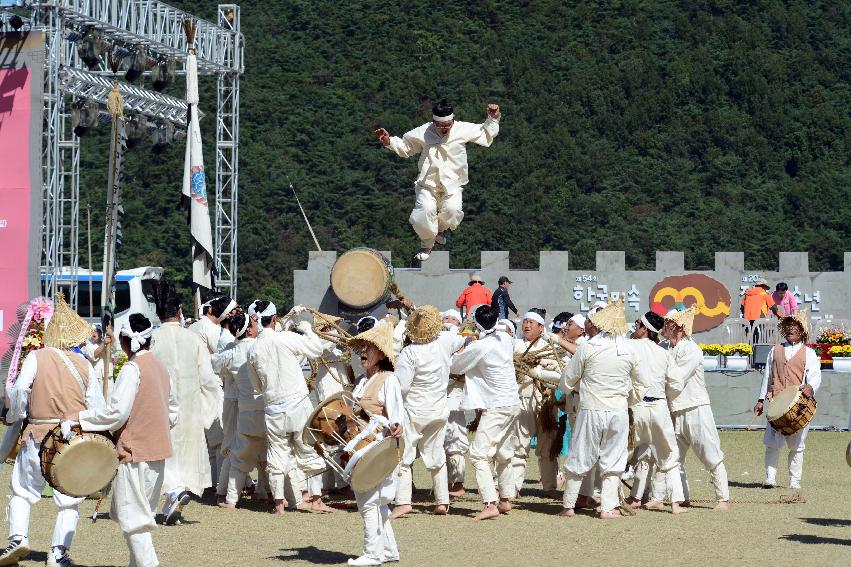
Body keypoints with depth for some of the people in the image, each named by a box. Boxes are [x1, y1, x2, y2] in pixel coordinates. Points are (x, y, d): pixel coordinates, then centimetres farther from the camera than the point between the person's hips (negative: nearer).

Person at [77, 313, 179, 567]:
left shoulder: (132, 368, -15)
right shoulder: (160, 367, 10)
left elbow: (117, 412, -20)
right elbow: (172, 410, 16)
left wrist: (79, 421, -15)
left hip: (135, 452, -8)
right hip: (158, 450, 8)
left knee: (132, 516, -4)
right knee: (143, 513, 16)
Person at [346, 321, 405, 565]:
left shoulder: (388, 380, -10)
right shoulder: (363, 381, 17)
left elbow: (396, 410, -20)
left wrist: (396, 426, -39)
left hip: (378, 447, -9)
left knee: (368, 500, -9)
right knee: (376, 502, 14)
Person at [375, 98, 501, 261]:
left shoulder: (463, 129, -1)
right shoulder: (422, 132, -2)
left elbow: (487, 135, 13)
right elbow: (404, 147, 14)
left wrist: (493, 119, 0)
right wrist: (389, 141, 0)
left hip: (453, 184, 0)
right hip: (428, 183, 0)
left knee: (453, 210, -25)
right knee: (425, 210, -24)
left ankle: (441, 228, 13)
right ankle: (427, 243, 5)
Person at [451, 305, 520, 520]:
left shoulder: (479, 347, -18)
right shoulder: (506, 338, 2)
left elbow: (454, 366, -5)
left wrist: (461, 351, 16)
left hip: (496, 407, -8)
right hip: (513, 403, 8)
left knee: (479, 455, -9)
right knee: (504, 454, 19)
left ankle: (490, 504, -18)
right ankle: (506, 500, 26)